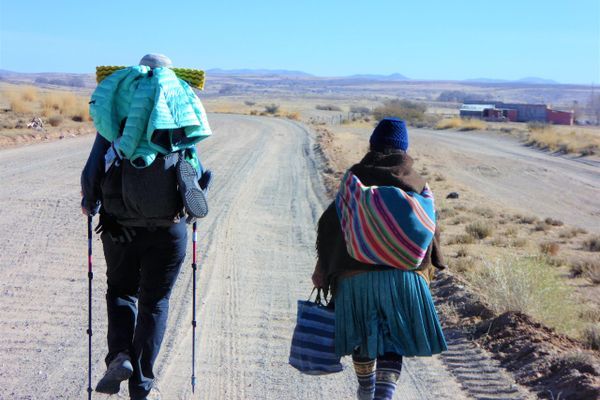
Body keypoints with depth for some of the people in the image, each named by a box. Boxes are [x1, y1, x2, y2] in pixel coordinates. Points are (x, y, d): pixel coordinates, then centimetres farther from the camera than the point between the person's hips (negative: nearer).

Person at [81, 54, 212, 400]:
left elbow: (92, 172, -3)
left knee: (121, 291, 22)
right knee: (155, 302, 13)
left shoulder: (114, 124, 3)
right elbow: (201, 176, 4)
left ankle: (119, 354, -1)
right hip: (170, 229, 0)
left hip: (120, 228, 0)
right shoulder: (183, 124, 5)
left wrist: (90, 204, 16)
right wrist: (190, 207, 24)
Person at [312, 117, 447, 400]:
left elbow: (329, 225, -1)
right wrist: (425, 270, 19)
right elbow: (430, 232, 5)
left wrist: (322, 268, 5)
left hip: (356, 276, 1)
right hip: (404, 278, -1)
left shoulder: (354, 179, 2)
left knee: (362, 334, 19)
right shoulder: (417, 185, 4)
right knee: (393, 340, 4)